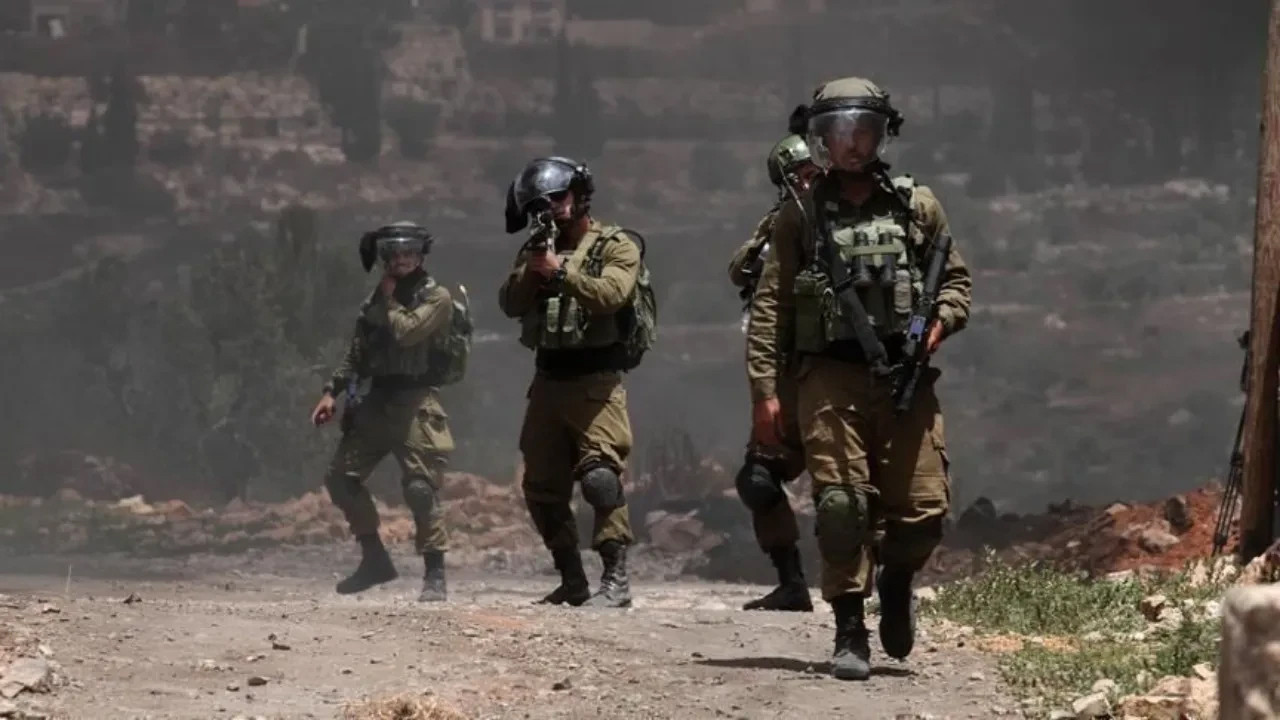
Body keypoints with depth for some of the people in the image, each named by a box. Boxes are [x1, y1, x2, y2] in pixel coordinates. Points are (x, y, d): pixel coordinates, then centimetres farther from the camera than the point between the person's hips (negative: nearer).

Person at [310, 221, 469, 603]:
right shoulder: (377, 299, 17)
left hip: (415, 403, -7)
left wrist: (390, 300, -5)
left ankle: (435, 575, -7)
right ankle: (375, 560, 15)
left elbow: (406, 332, -20)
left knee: (420, 486, -14)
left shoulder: (437, 298, -4)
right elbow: (356, 351, 19)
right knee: (341, 477, 4)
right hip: (376, 401, 7)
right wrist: (332, 391, 9)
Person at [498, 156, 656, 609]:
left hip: (595, 381, -7)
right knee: (541, 488, 8)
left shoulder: (617, 246, -1)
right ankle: (572, 582, 19)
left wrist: (562, 272, -24)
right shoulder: (538, 248, 16)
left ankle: (616, 580, -19)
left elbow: (612, 294, -19)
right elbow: (510, 303, 4)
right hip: (548, 379, 7)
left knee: (600, 476, -20)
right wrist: (532, 269, -13)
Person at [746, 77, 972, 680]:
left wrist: (940, 321, -3)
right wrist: (765, 390, -3)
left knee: (923, 505, -1)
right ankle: (850, 633, -1)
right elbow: (769, 307, 4)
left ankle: (897, 578, 30)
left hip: (905, 378, 2)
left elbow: (955, 279, 19)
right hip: (830, 378, -2)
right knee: (842, 504, -9)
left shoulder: (917, 206, 11)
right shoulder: (801, 215, 7)